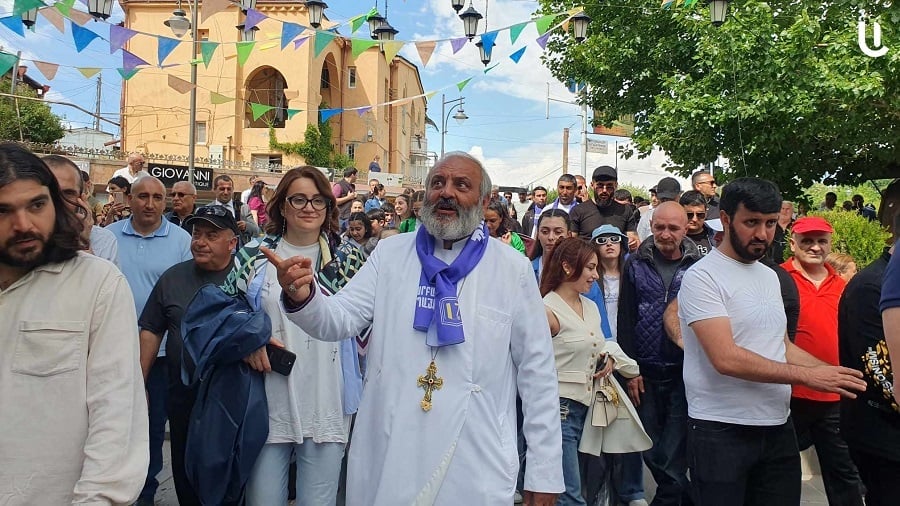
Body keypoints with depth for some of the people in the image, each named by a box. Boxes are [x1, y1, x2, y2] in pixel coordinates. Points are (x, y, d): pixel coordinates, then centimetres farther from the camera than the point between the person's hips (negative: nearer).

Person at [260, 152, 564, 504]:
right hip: (386, 455, 2)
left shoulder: (513, 269, -1)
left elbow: (536, 370, 0)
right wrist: (302, 297, -26)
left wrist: (545, 471, 0)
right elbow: (339, 321, -2)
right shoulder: (389, 253, 4)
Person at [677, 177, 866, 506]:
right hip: (722, 431, -7)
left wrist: (834, 373, 3)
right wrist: (806, 375, -19)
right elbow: (726, 359, -22)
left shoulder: (770, 276, 13)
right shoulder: (702, 277, -13)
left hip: (778, 428, 7)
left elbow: (782, 347, 18)